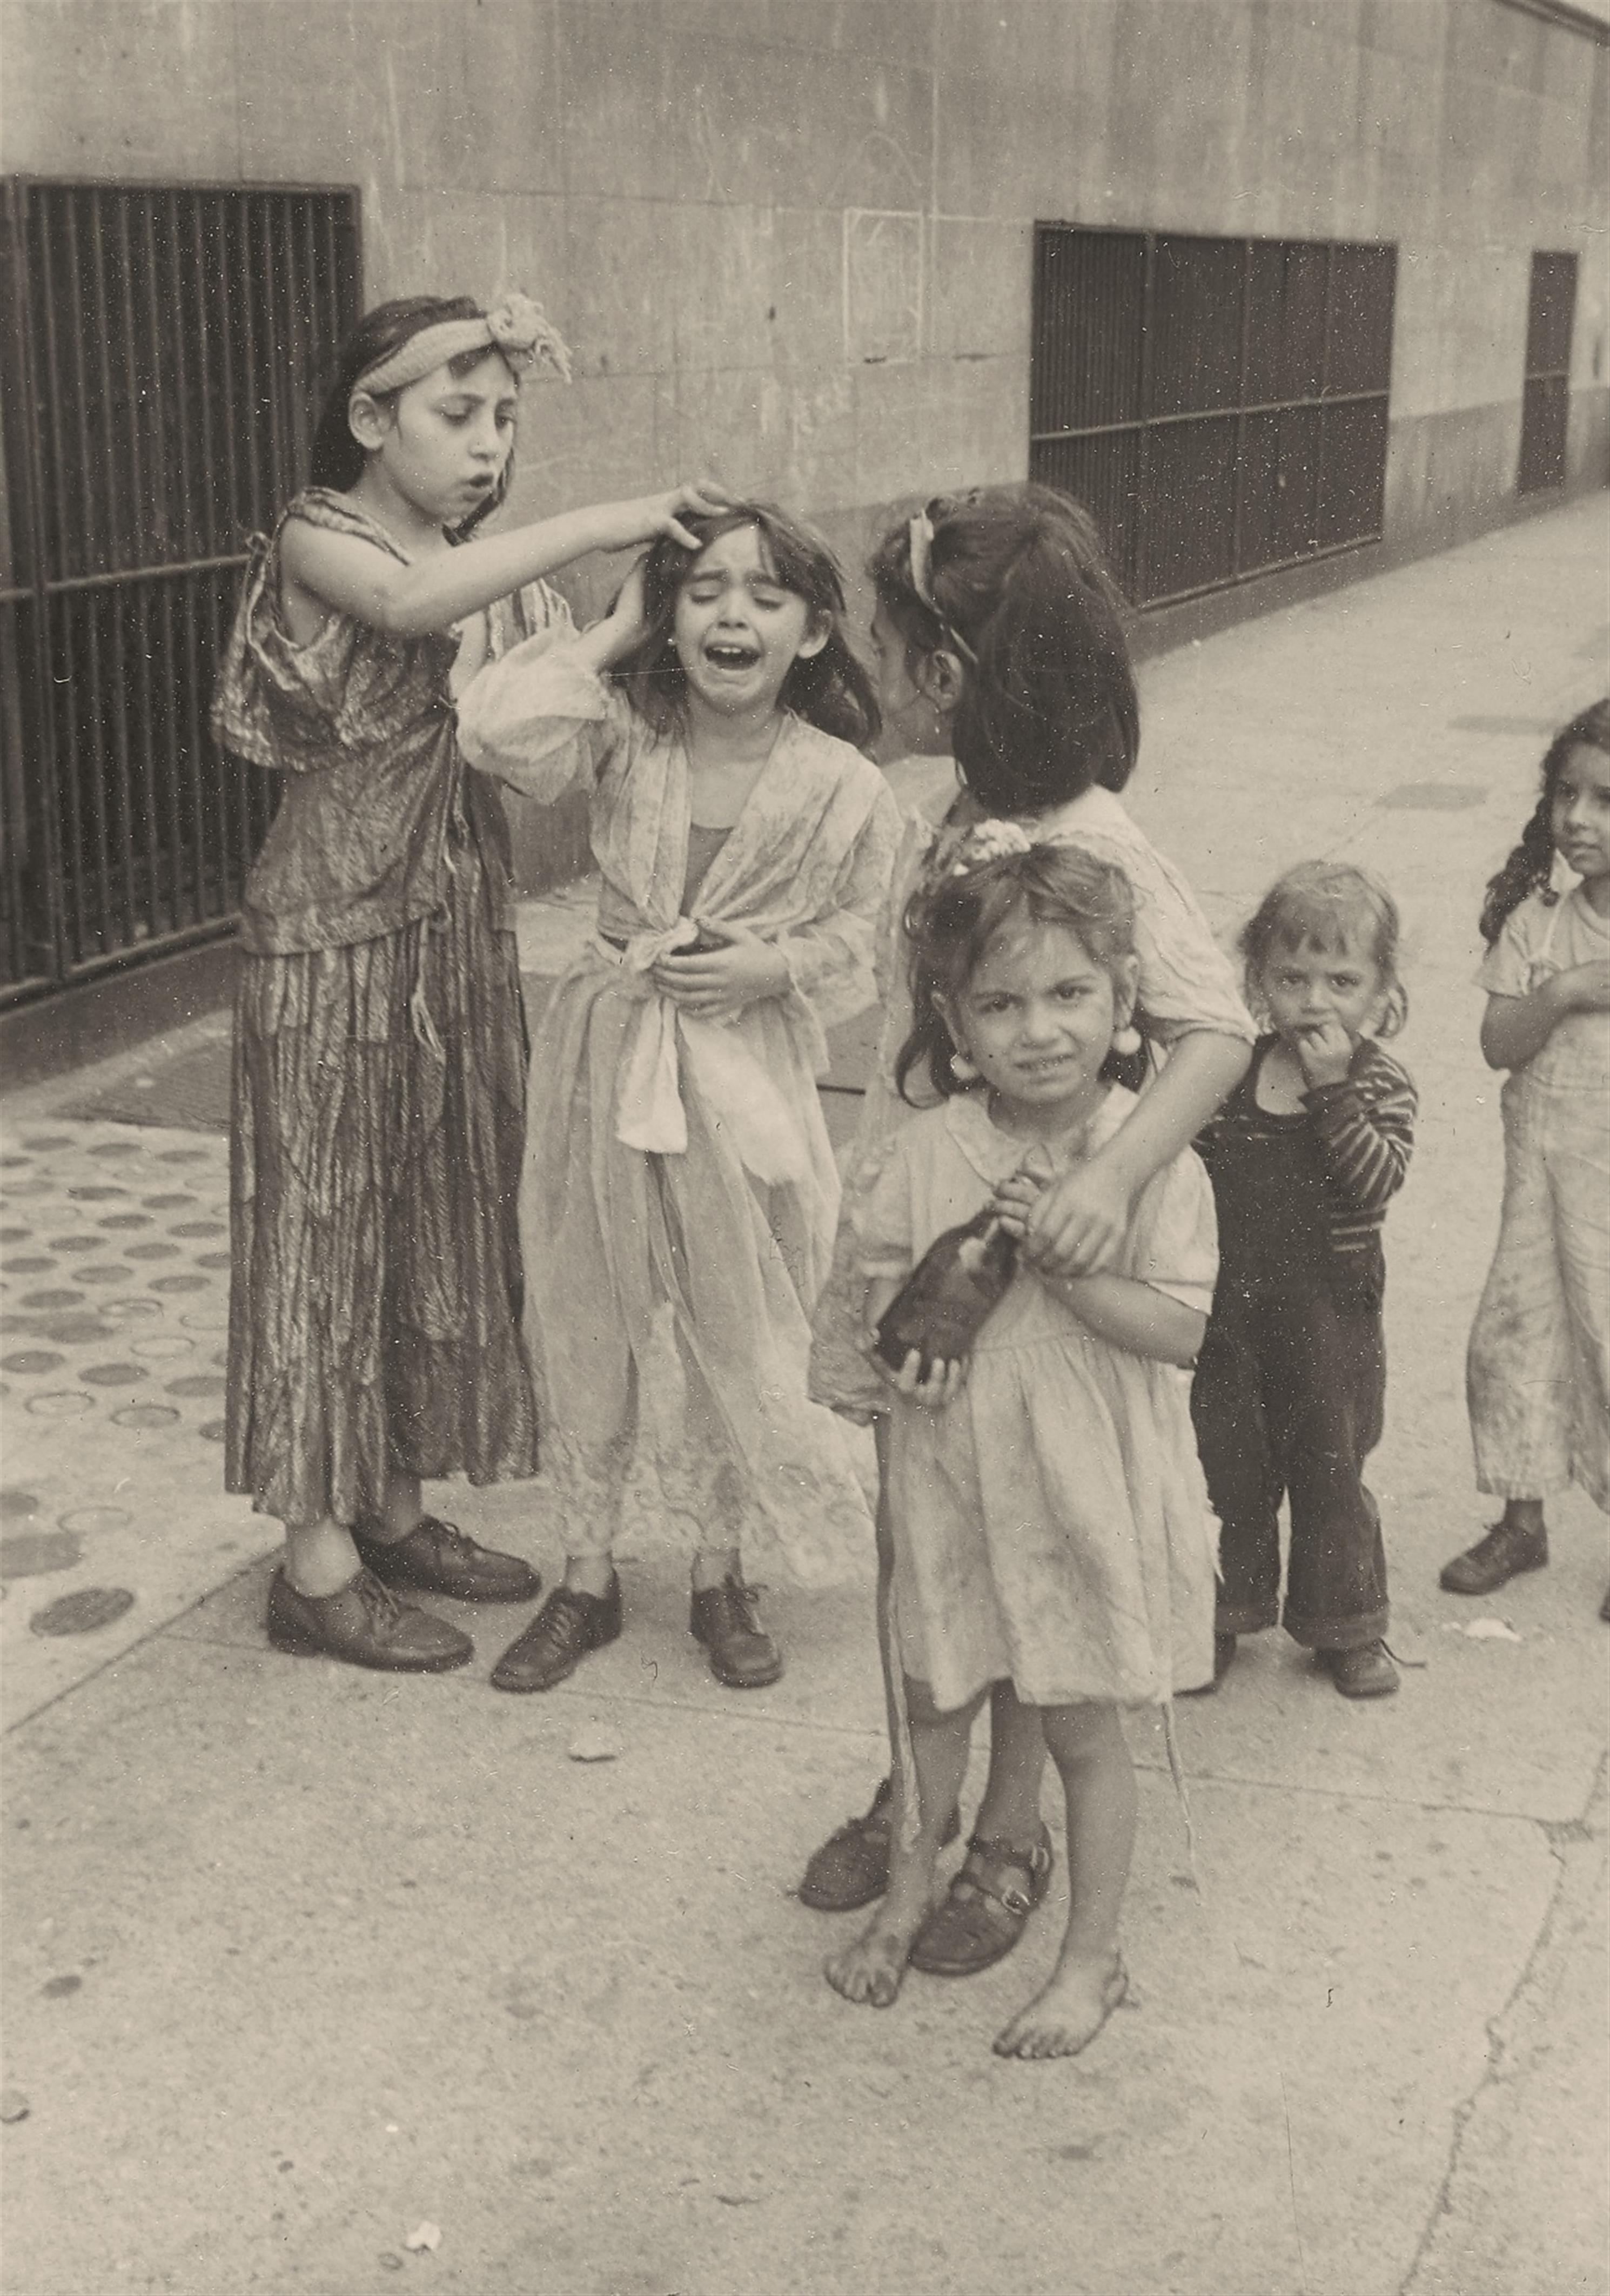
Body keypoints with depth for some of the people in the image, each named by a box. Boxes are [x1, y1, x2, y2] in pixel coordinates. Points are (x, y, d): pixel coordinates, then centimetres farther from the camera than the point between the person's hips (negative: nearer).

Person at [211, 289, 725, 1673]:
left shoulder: (500, 571, 8)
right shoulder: (318, 542, -11)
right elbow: (409, 603, -34)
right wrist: (606, 524, -34)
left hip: (463, 926, 7)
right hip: (335, 932, -7)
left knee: (445, 1212, 13)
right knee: (329, 1219, 0)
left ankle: (392, 1508, 28)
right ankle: (317, 1560, 10)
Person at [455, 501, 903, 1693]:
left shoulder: (843, 789, -9)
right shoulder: (627, 731, -8)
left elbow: (857, 946, 2)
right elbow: (504, 732, -26)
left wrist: (771, 967, -17)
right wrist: (613, 634, -17)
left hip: (747, 1084, -1)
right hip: (608, 1061, 2)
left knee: (735, 1337, 11)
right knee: (587, 1323, 12)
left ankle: (722, 1576, 33)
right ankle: (588, 1578, 30)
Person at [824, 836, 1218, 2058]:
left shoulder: (1154, 1160, -14)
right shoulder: (929, 1151, -6)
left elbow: (1178, 1328, -18)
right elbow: (883, 1270, 7)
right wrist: (902, 1339, -13)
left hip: (1089, 1489, -3)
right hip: (953, 1472, 3)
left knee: (1084, 1728, 10)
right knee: (934, 1698, 20)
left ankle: (1093, 1956, 28)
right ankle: (914, 1878, 46)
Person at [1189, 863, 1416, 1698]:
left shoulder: (1378, 1085, -6)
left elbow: (1377, 1181, -23)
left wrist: (1332, 1088, -27)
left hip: (1330, 1312, -2)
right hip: (1228, 1306, 2)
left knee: (1331, 1470, 10)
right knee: (1227, 1466, 12)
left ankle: (1346, 1629, 27)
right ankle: (1223, 1617, 29)